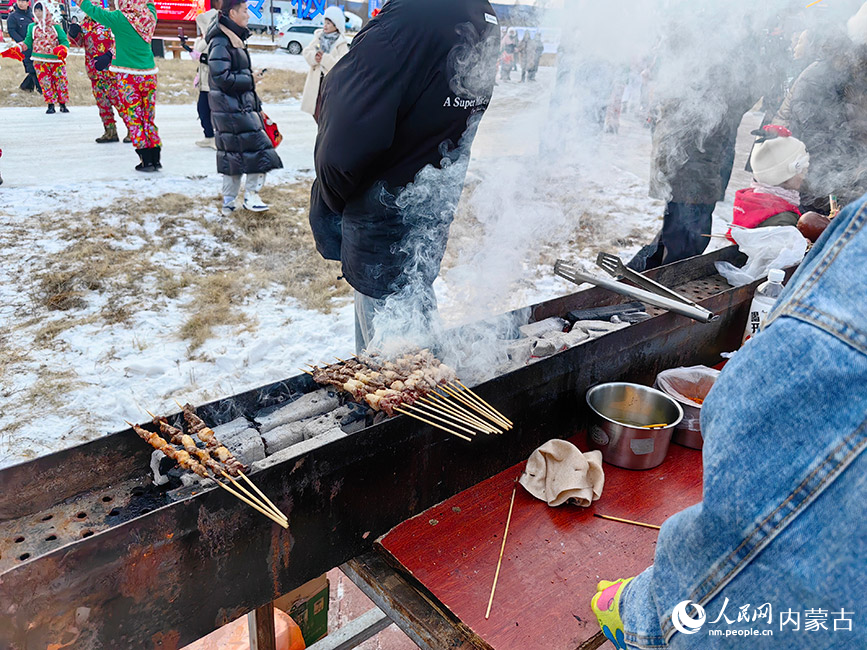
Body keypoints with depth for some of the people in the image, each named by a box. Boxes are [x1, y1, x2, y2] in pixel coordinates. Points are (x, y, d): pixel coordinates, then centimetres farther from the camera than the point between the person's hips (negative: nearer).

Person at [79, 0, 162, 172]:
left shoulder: (120, 19, -10)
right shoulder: (150, 16, 2)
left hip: (128, 77, -5)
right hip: (149, 75, 5)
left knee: (133, 119, 1)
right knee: (148, 119, 11)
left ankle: (146, 160, -3)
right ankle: (156, 159, 11)